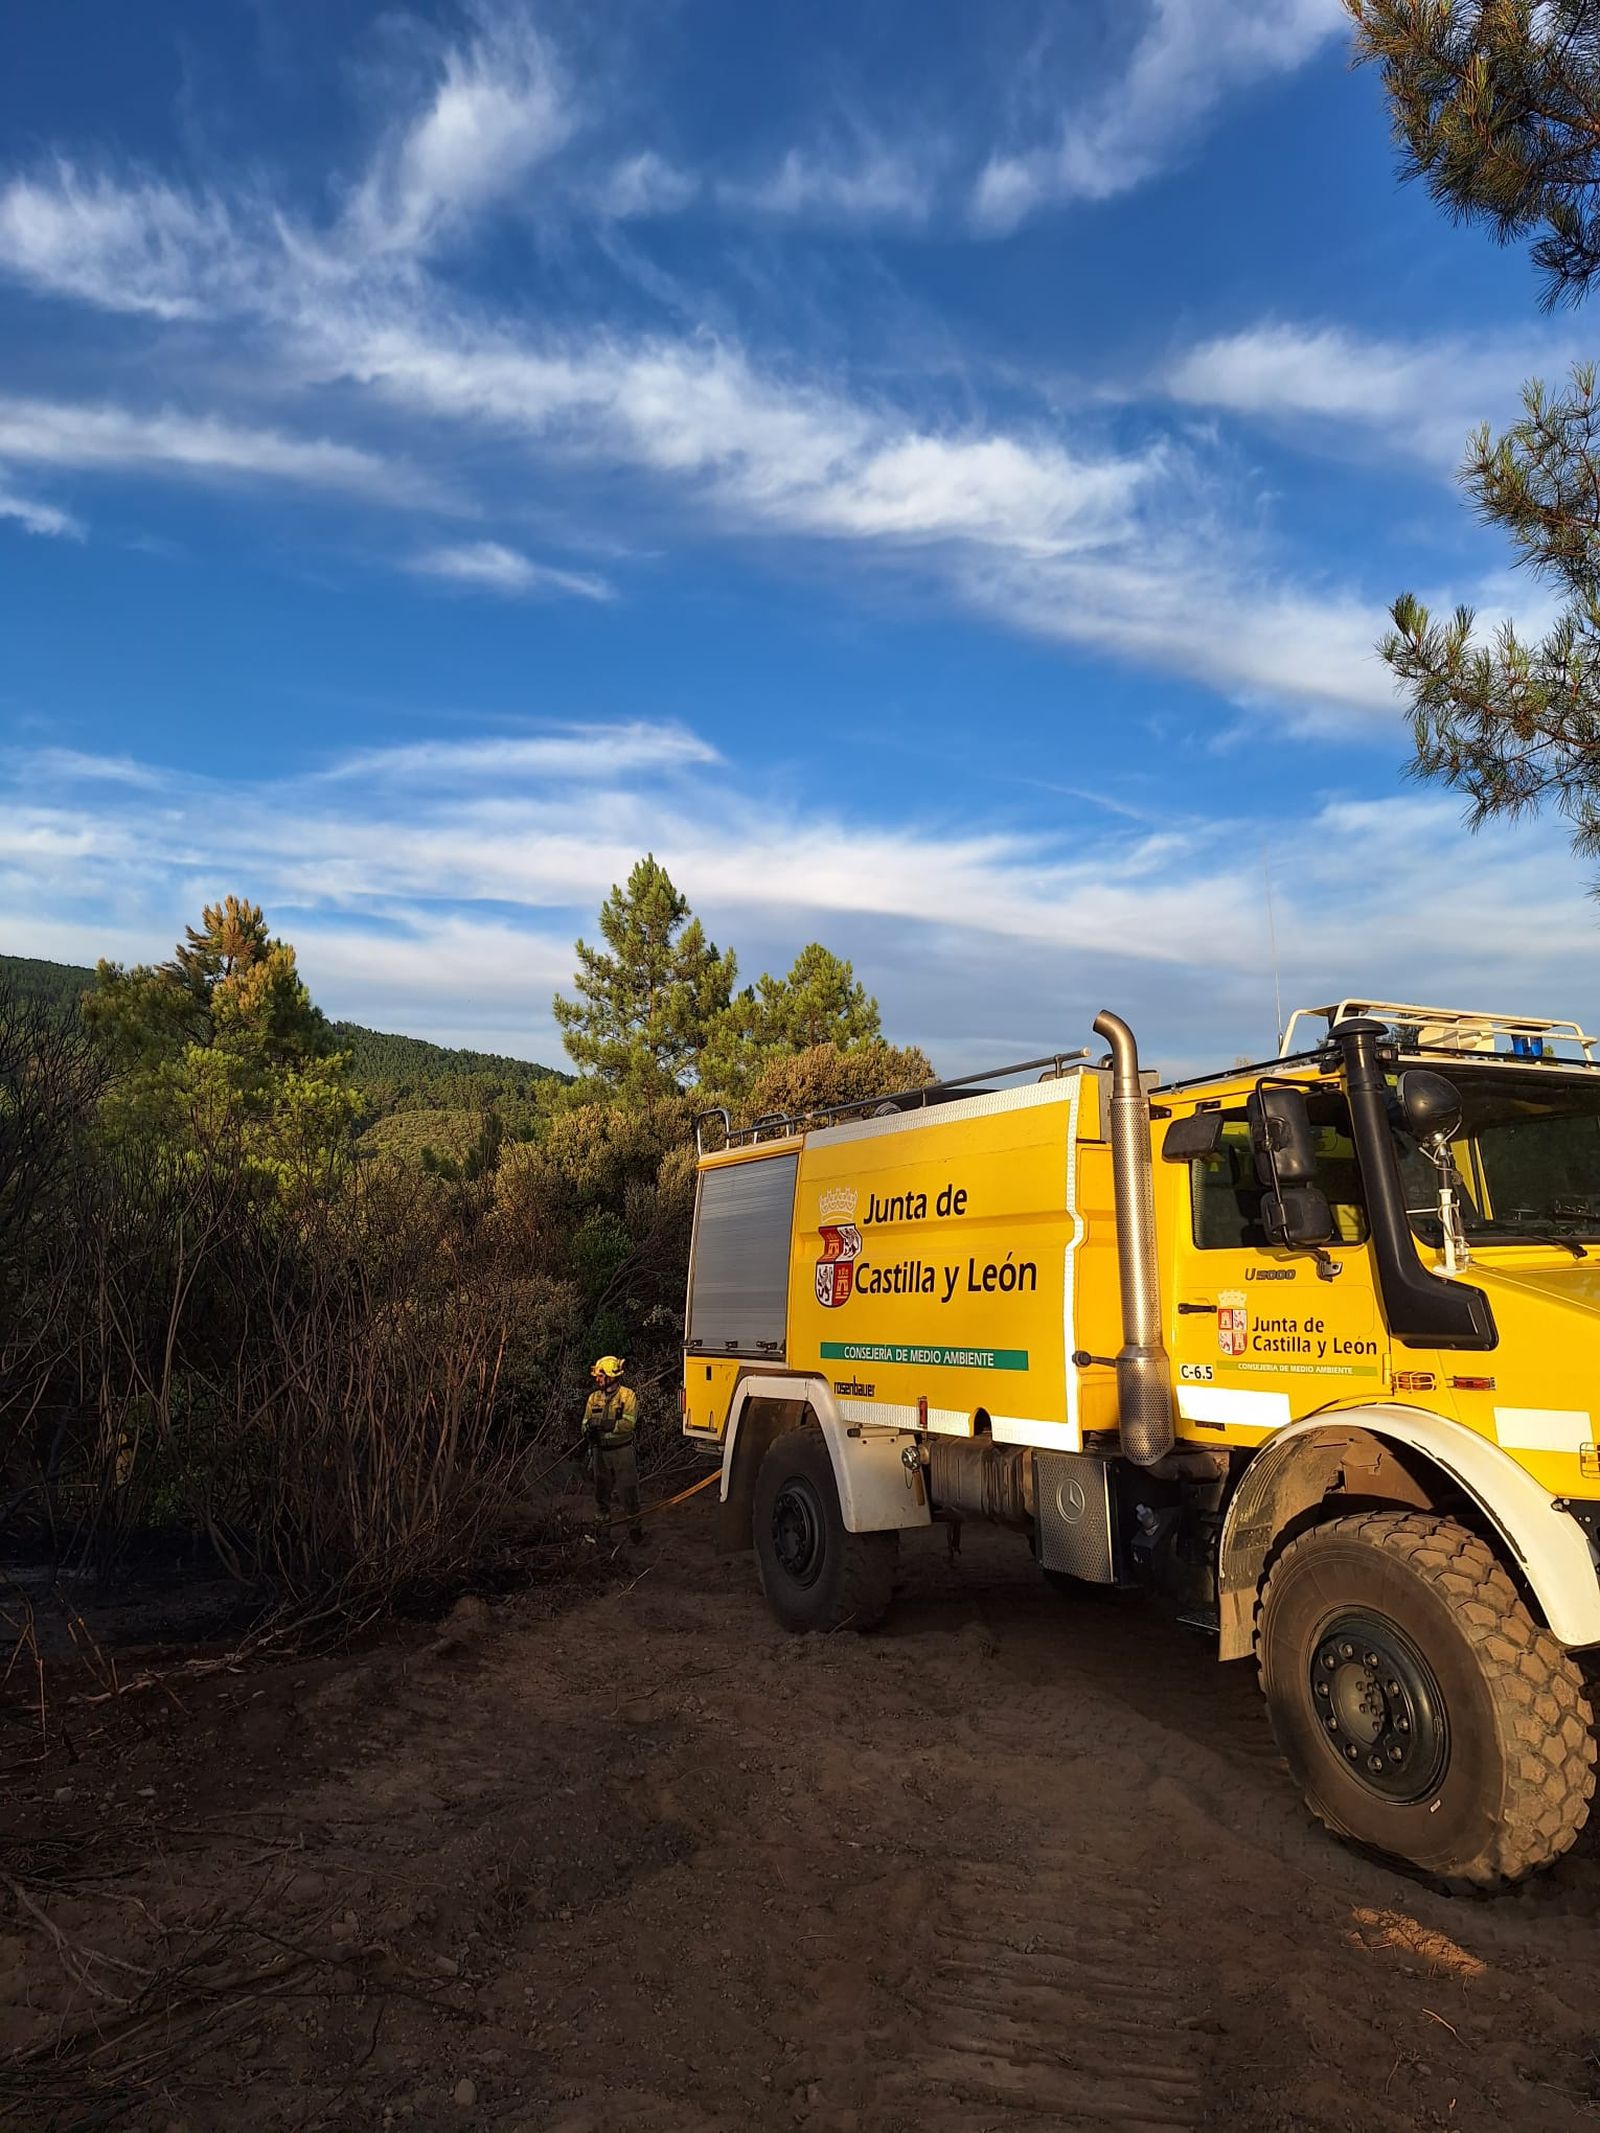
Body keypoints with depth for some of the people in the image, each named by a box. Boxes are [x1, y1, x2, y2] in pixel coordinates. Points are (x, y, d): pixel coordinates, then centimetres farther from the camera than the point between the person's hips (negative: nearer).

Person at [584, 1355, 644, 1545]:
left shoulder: (628, 1395, -11)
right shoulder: (594, 1397, 4)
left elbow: (628, 1424, -21)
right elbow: (585, 1423, 0)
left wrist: (603, 1424, -28)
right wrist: (589, 1429, -24)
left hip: (622, 1451, -4)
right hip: (600, 1451, 4)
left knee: (628, 1491, 2)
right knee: (601, 1490, 16)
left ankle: (634, 1527, 14)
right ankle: (601, 1525, 31)